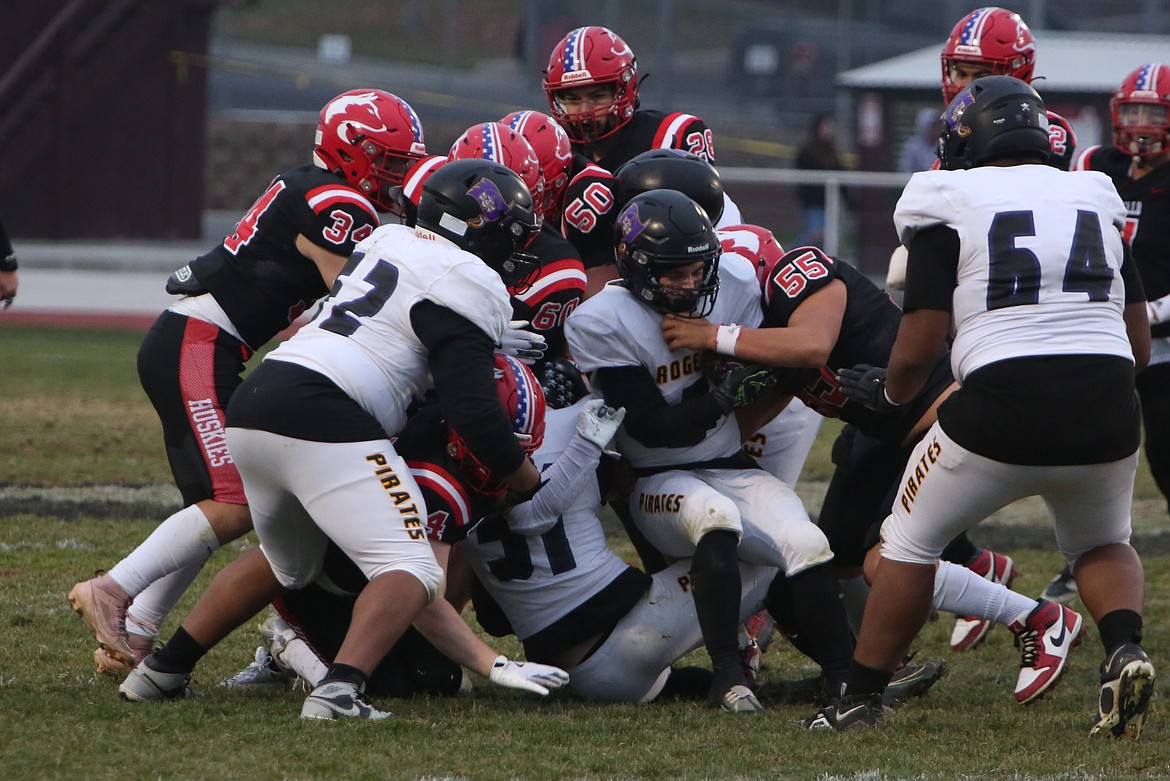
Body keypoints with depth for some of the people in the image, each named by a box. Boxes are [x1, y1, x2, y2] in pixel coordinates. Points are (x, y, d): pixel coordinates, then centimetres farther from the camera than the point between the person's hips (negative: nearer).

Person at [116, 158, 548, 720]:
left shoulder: (387, 240, 20)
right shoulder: (467, 288, -3)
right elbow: (472, 410, -9)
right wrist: (525, 481, 7)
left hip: (253, 406, 9)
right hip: (325, 421, -9)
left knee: (287, 565, 30)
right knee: (410, 574, -8)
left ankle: (162, 670, 31)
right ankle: (340, 690, -30)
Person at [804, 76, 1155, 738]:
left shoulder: (950, 210, 4)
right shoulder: (1096, 201, 17)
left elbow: (919, 350, 0)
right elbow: (1140, 346, 17)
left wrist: (888, 392, 22)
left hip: (1002, 411, -3)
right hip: (1108, 416, 3)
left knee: (911, 542, 20)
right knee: (1103, 545, 29)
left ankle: (862, 699, 23)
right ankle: (1125, 649, 1)